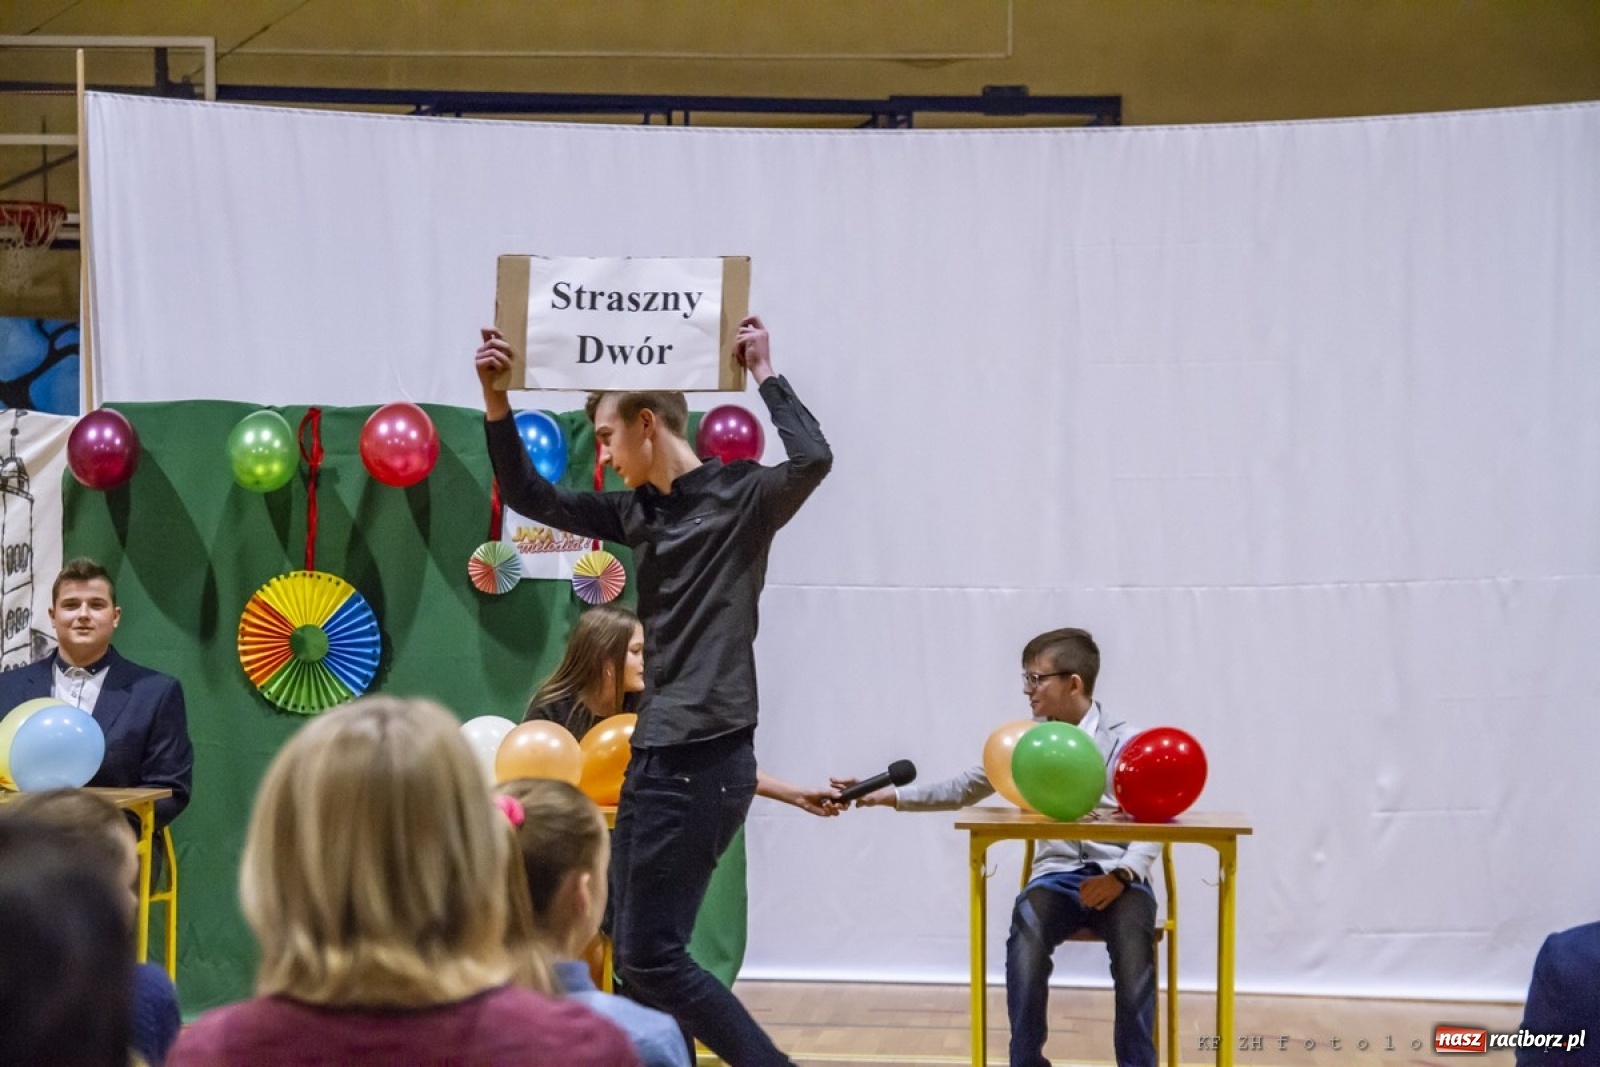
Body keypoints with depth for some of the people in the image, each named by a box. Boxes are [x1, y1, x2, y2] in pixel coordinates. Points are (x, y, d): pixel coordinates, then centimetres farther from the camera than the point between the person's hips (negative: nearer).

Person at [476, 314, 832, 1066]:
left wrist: (764, 374, -15)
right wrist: (495, 397, 5)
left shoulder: (741, 497, -7)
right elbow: (530, 497, 17)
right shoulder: (638, 511, 13)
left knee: (653, 955, -10)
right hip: (653, 754, 8)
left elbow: (812, 460, -26)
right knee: (631, 951, 8)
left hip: (704, 758, -8)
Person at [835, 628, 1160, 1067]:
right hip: (1057, 875, 2)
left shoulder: (1128, 743, 1)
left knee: (1132, 941, -35)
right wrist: (887, 795, 7)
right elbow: (964, 788, 15)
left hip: (1117, 878, -2)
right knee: (1026, 934, -32)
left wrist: (1121, 875, -22)